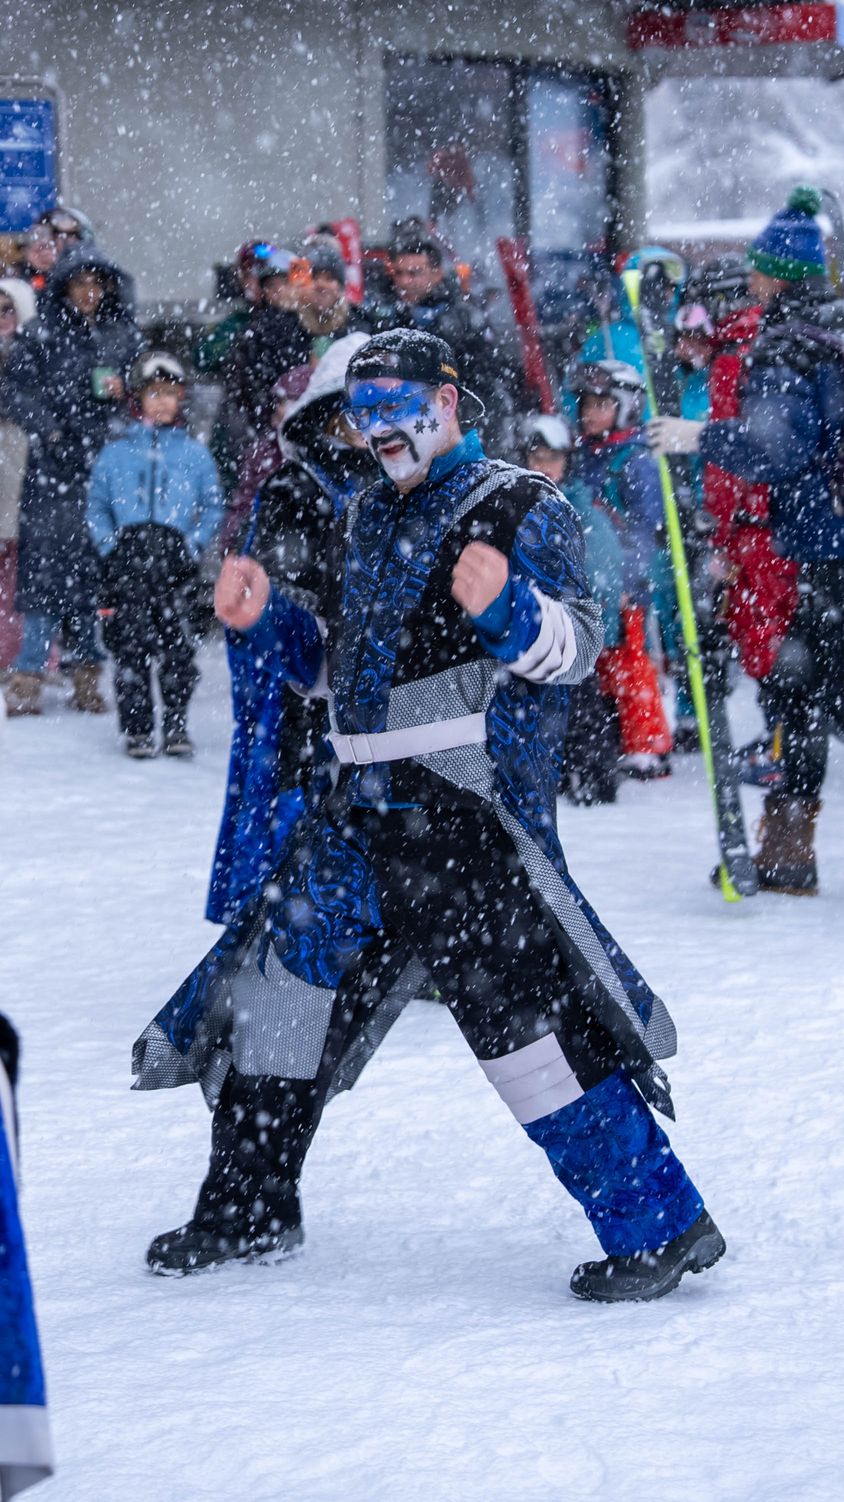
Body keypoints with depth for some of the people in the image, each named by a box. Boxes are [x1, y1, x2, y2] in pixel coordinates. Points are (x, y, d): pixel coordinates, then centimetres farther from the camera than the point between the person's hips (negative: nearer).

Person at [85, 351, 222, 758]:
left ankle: (176, 724, 8)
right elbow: (96, 506, 14)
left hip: (174, 556, 0)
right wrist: (109, 545, 0)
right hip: (126, 556, 0)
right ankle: (136, 727, 3)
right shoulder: (115, 453, 10)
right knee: (131, 641, -2)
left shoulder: (195, 454, 10)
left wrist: (193, 545, 0)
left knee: (177, 641, -2)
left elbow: (213, 506, 13)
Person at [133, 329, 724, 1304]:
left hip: (473, 810, -8)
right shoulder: (371, 521, 21)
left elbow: (575, 642, -14)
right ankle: (250, 1205, 27)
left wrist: (505, 606, -34)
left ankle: (660, 1223, -10)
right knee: (286, 968, 11)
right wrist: (266, 621, 14)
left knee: (519, 1004, -15)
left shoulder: (521, 509, -3)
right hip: (368, 804, 8)